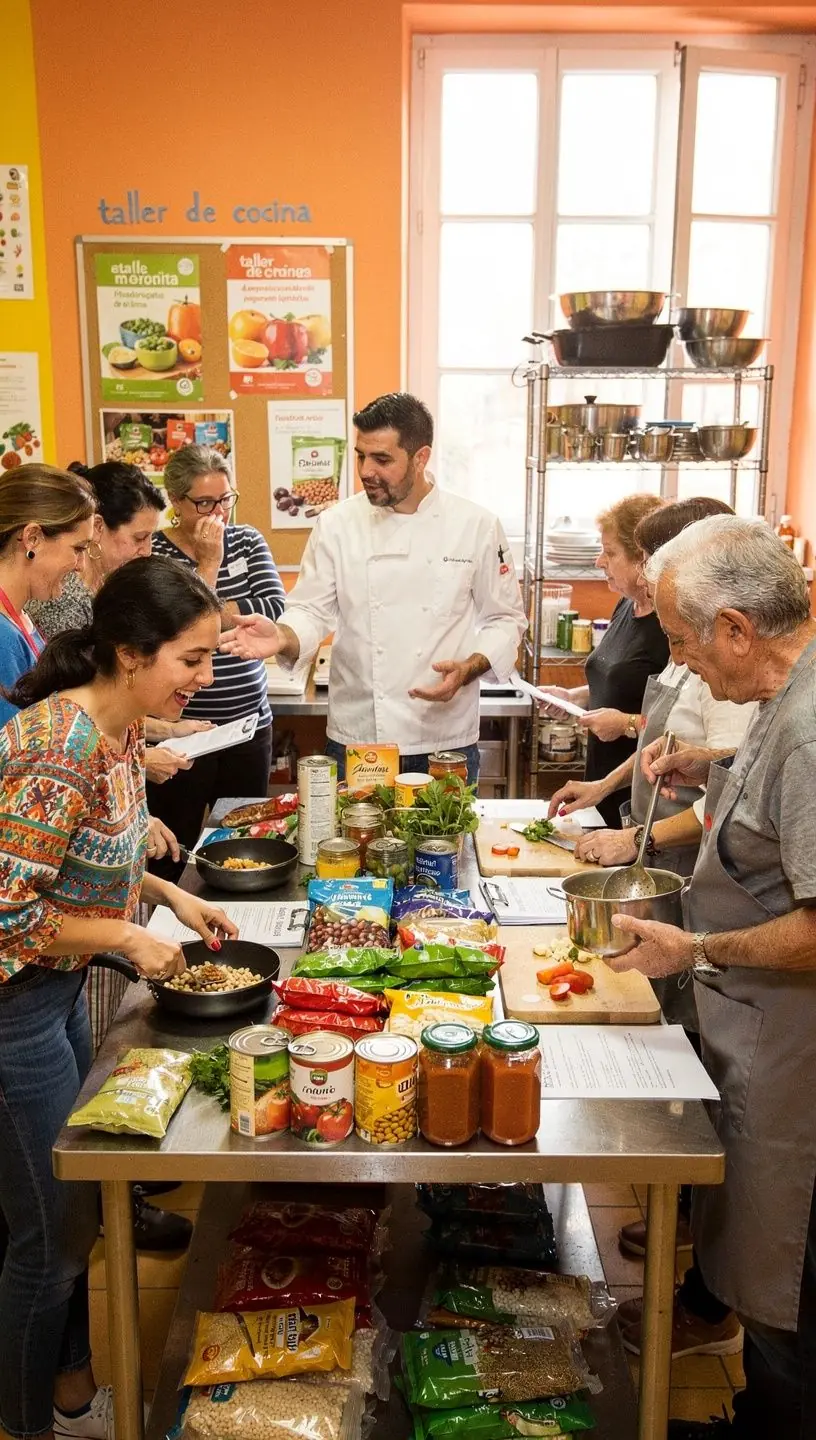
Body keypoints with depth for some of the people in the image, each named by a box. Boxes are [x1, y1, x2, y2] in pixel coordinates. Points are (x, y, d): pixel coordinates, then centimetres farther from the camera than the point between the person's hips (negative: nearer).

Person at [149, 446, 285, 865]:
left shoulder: (247, 541, 6)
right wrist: (209, 563, -15)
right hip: (180, 731, -4)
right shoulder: (153, 554, -6)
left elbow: (275, 609, -8)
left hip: (249, 725, 4)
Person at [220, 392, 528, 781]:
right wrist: (283, 637, -23)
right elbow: (311, 610, -1)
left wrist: (469, 669, -14)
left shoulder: (477, 525, -3)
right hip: (356, 737, 1)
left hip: (446, 738, 0)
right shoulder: (337, 524, -2)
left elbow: (505, 618, 3)